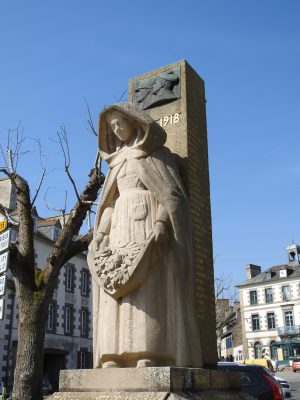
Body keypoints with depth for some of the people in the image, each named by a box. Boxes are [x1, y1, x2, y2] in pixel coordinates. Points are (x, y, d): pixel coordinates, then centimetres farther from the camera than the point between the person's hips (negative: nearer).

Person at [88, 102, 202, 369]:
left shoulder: (157, 153, 9)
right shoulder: (118, 161, 26)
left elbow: (170, 191, -4)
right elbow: (110, 203, 19)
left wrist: (160, 224, -21)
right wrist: (100, 234, 4)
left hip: (148, 225, -6)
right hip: (122, 228, 6)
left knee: (149, 290, -18)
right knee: (118, 290, -8)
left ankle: (149, 355, -24)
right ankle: (115, 357, -13)